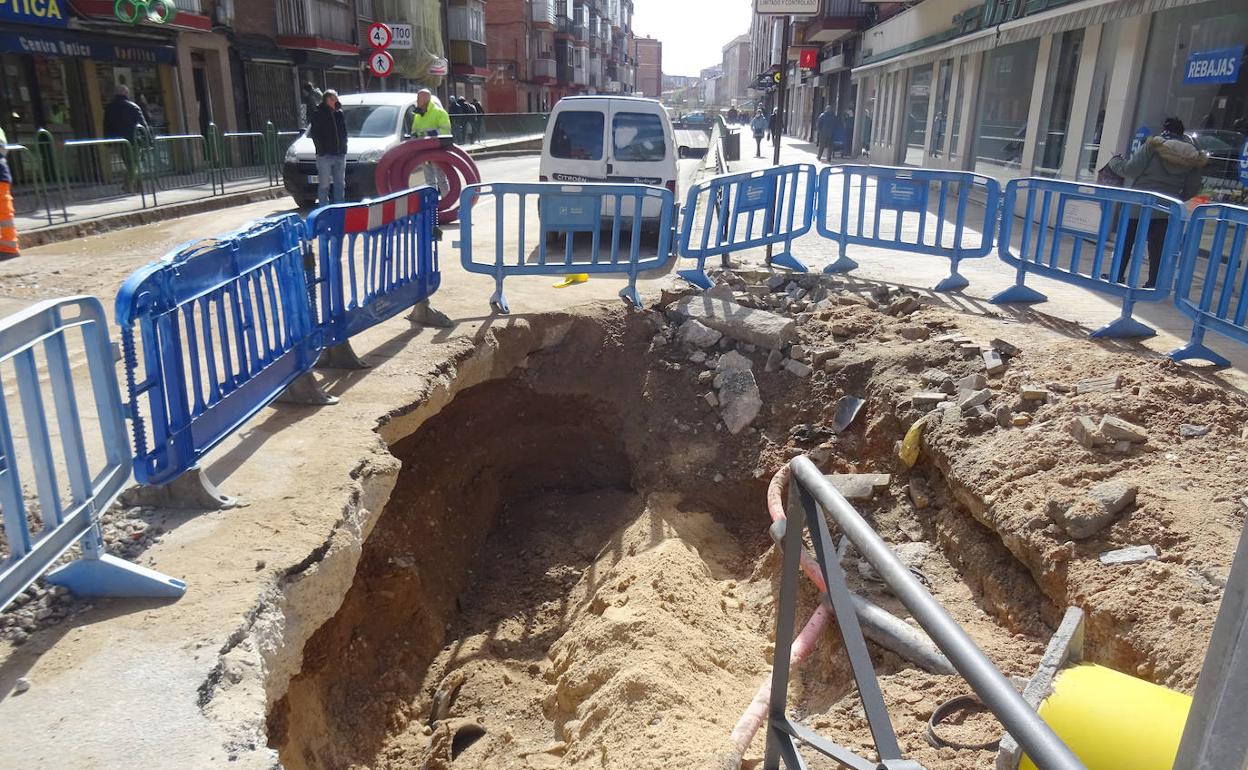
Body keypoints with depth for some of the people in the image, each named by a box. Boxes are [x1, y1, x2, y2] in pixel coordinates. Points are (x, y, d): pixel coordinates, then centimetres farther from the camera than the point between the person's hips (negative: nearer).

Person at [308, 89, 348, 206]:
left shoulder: (339, 113, 13)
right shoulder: (317, 114, -2)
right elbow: (314, 134, -6)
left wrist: (343, 147, 7)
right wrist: (321, 148, -13)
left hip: (340, 154, 5)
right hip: (325, 155, -5)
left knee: (340, 184, 10)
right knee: (324, 185, -3)